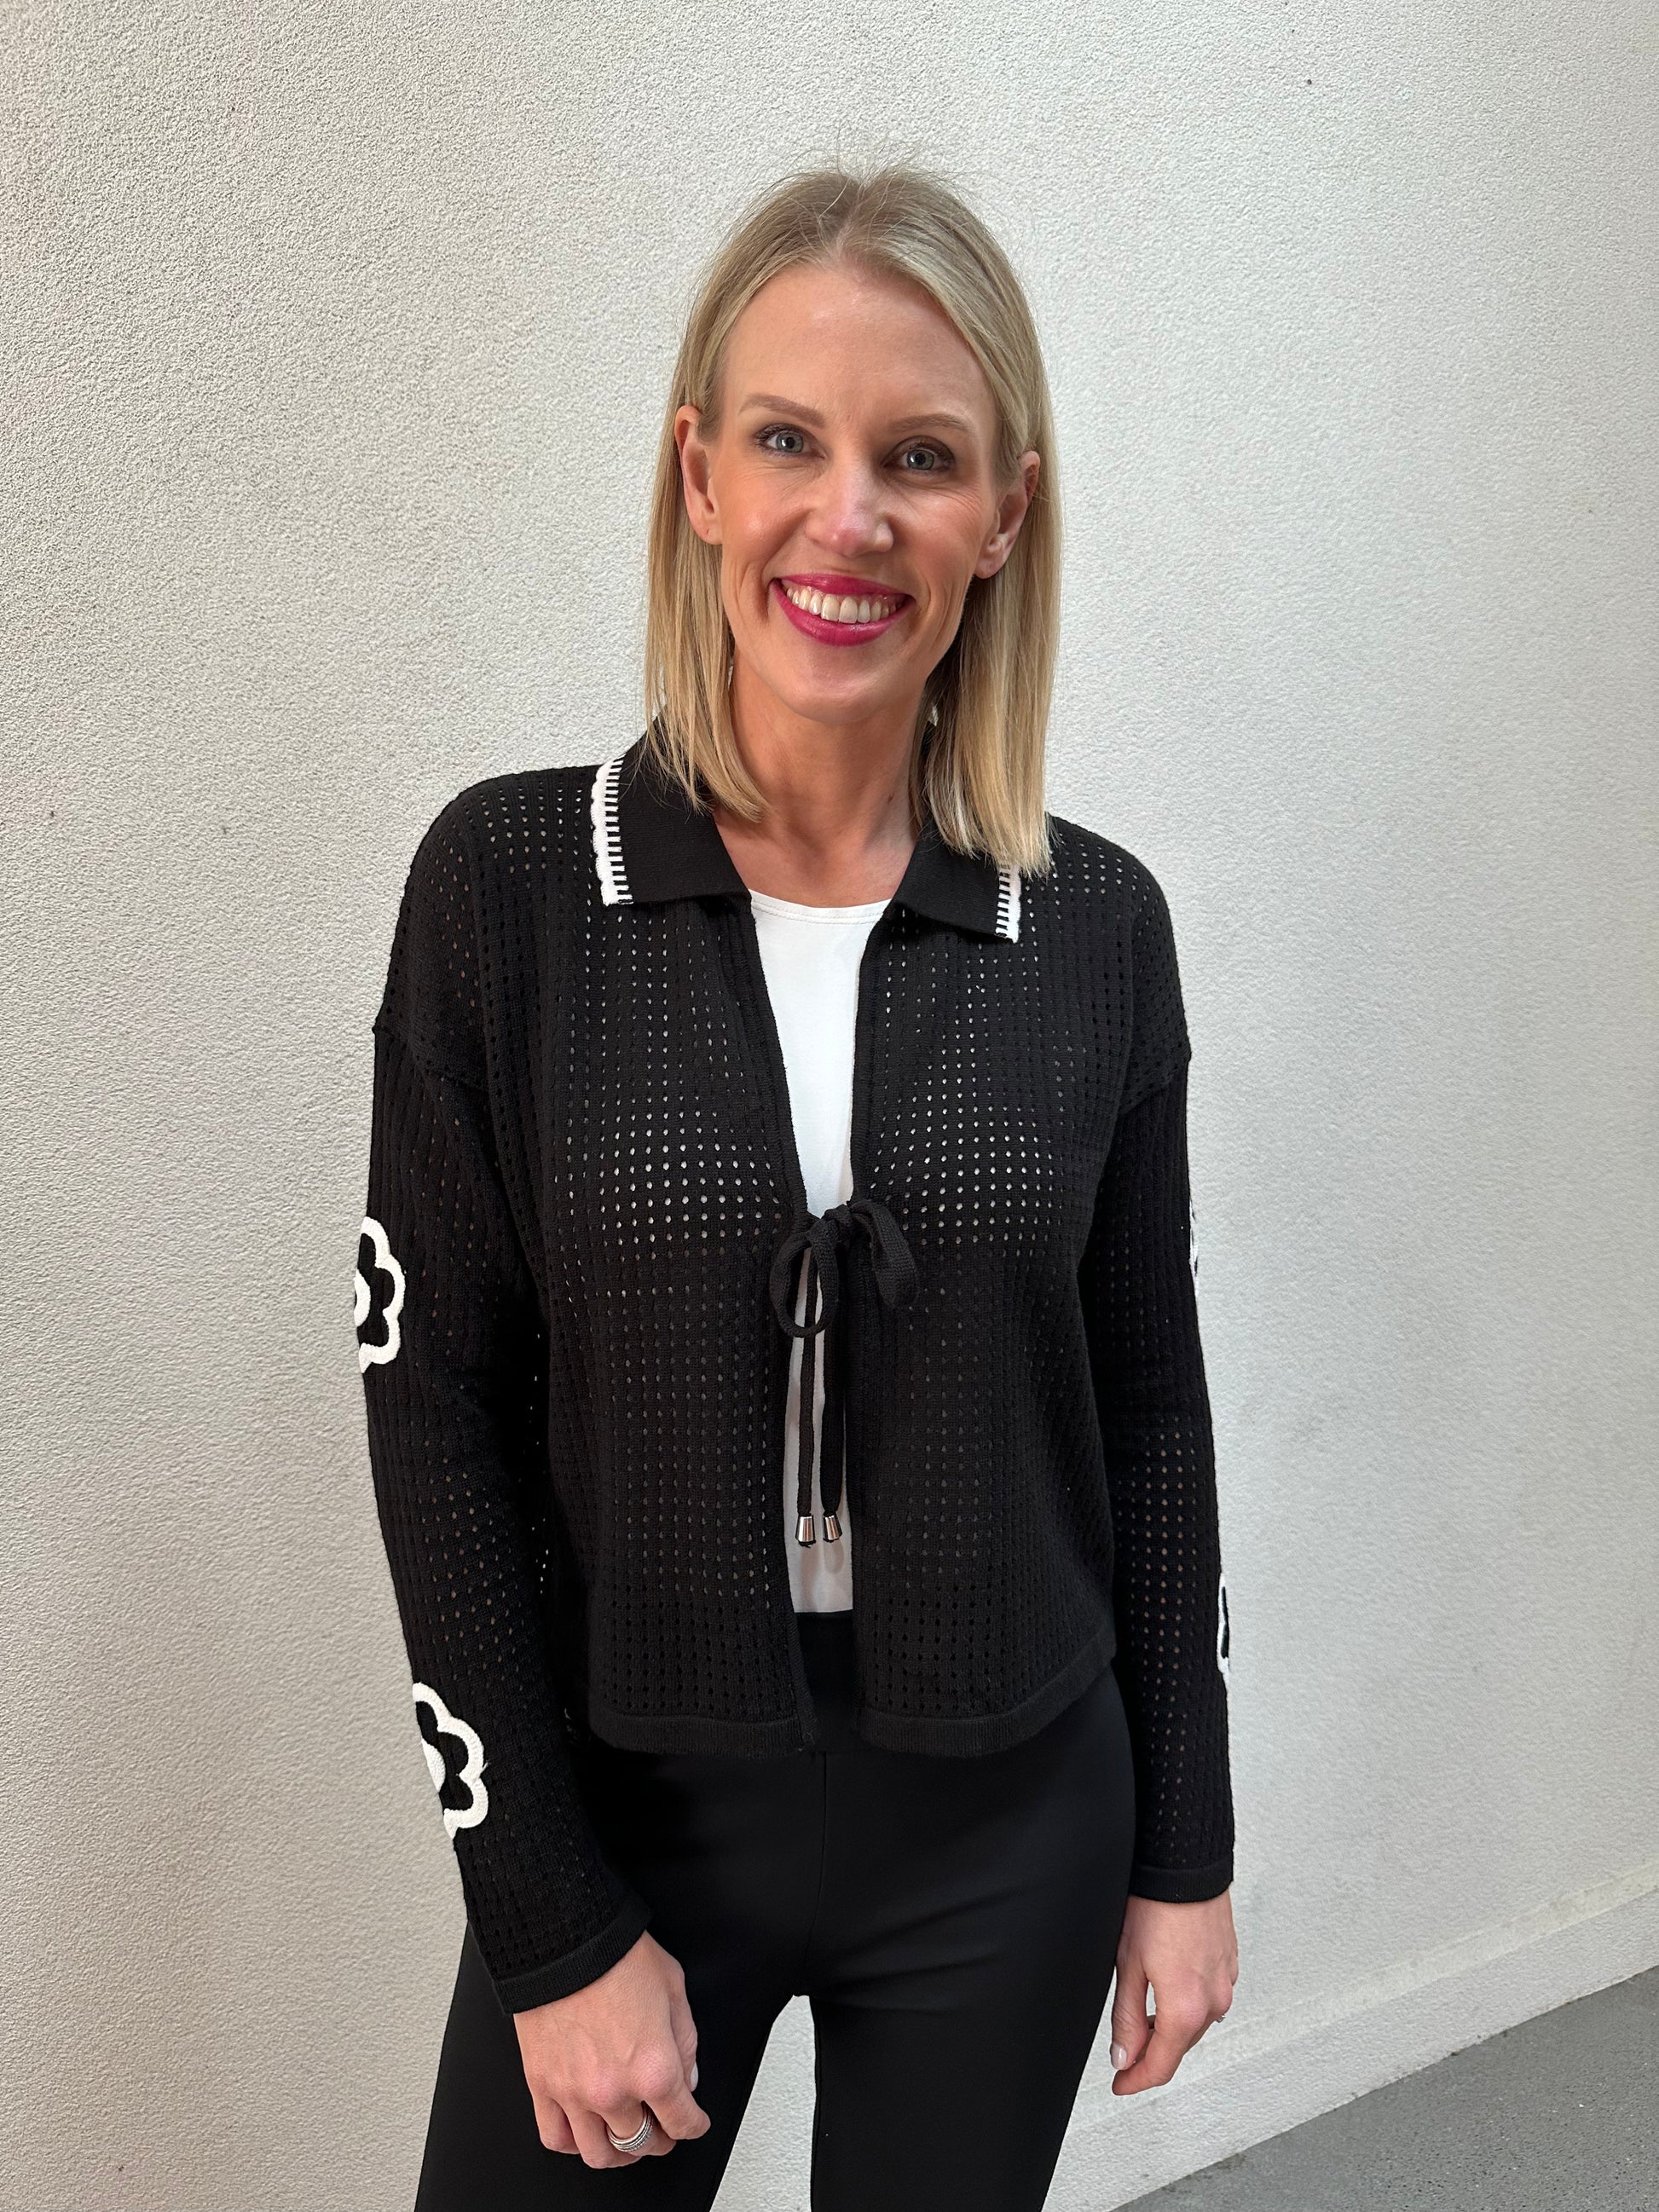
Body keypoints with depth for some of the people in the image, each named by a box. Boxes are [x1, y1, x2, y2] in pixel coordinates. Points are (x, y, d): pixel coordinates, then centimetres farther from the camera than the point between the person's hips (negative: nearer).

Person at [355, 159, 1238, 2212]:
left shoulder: (1099, 926, -5)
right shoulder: (509, 883, -11)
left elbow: (1147, 1409, 2)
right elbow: (439, 1420, -9)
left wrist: (1184, 1854, 6)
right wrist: (554, 1929, -8)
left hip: (1009, 1824, 2)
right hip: (624, 1808, -1)